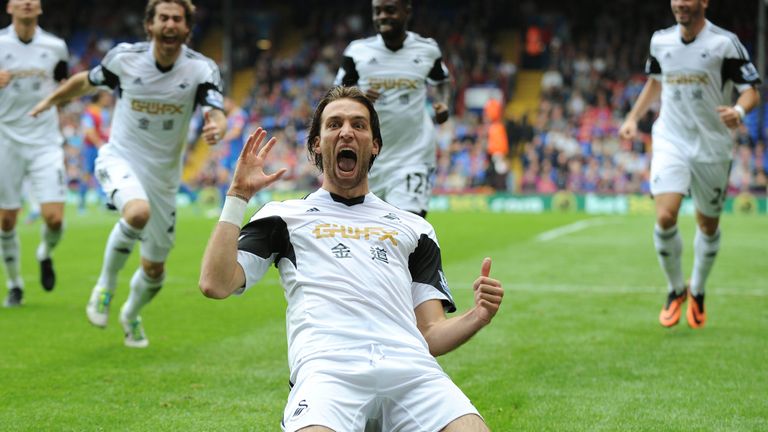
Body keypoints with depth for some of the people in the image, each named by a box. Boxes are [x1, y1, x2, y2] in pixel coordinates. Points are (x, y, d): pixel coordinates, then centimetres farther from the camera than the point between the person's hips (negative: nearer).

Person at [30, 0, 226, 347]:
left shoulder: (202, 69, -11)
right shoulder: (124, 57, -10)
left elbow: (217, 115, -24)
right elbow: (86, 81, 10)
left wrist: (217, 127, -48)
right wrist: (51, 100, 23)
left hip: (164, 175, 2)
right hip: (120, 159, -2)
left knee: (154, 269, 11)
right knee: (138, 212, -37)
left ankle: (131, 315, 45)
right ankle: (105, 285, -12)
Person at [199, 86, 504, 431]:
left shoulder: (414, 228, 30)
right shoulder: (285, 216, 25)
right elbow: (216, 284, 11)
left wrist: (477, 317, 3)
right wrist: (238, 195, 13)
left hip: (409, 365, 2)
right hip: (327, 366, -2)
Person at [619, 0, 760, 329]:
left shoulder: (725, 42, -10)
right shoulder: (660, 41, 3)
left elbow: (751, 91, -9)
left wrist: (738, 111, -31)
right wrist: (633, 118, 13)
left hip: (712, 146, -2)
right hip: (670, 142, 2)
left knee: (708, 225, 11)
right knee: (665, 217, -17)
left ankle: (697, 291, 36)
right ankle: (675, 290, 6)